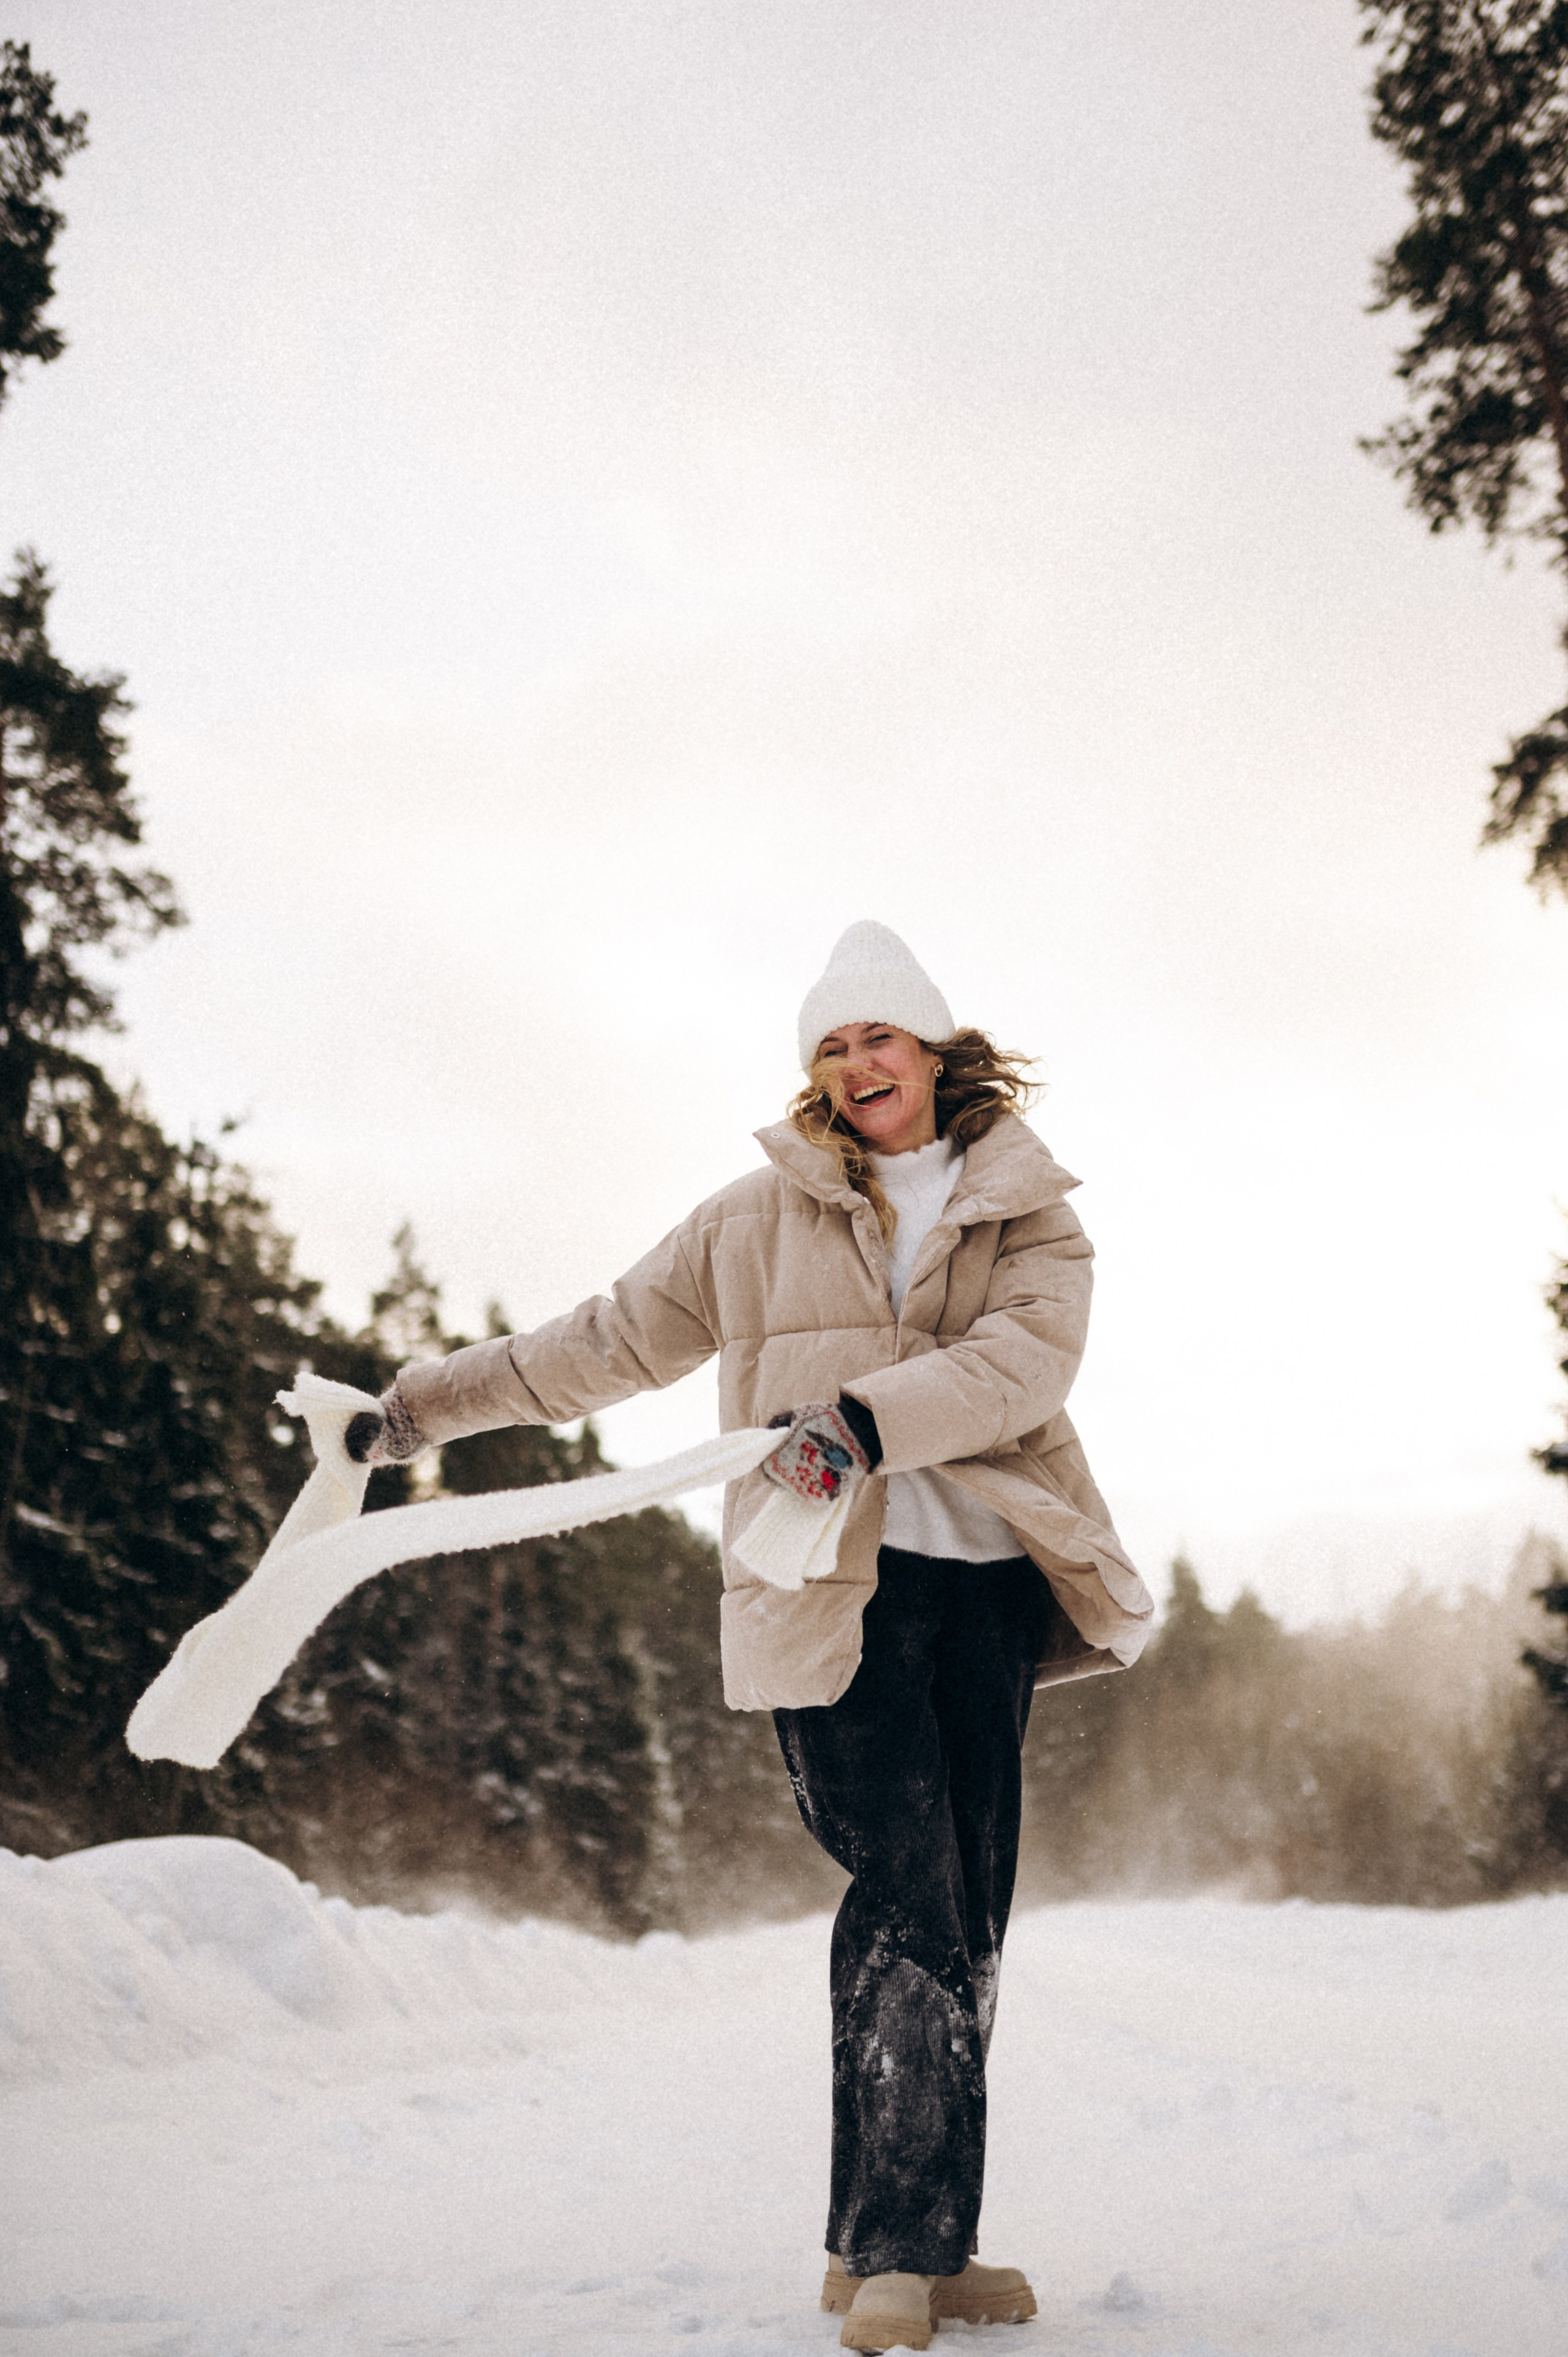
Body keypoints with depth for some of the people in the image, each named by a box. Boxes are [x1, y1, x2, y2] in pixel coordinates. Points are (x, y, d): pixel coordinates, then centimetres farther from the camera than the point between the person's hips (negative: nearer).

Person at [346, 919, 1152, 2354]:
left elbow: (1029, 1358, -8)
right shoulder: (758, 1219, 12)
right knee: (909, 1896, -11)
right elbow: (613, 1342, 18)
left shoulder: (1027, 1212, 11)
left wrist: (870, 1415, -24)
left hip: (986, 1583, 2)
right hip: (830, 1589, -2)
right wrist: (424, 1406, 18)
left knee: (968, 1914, 3)